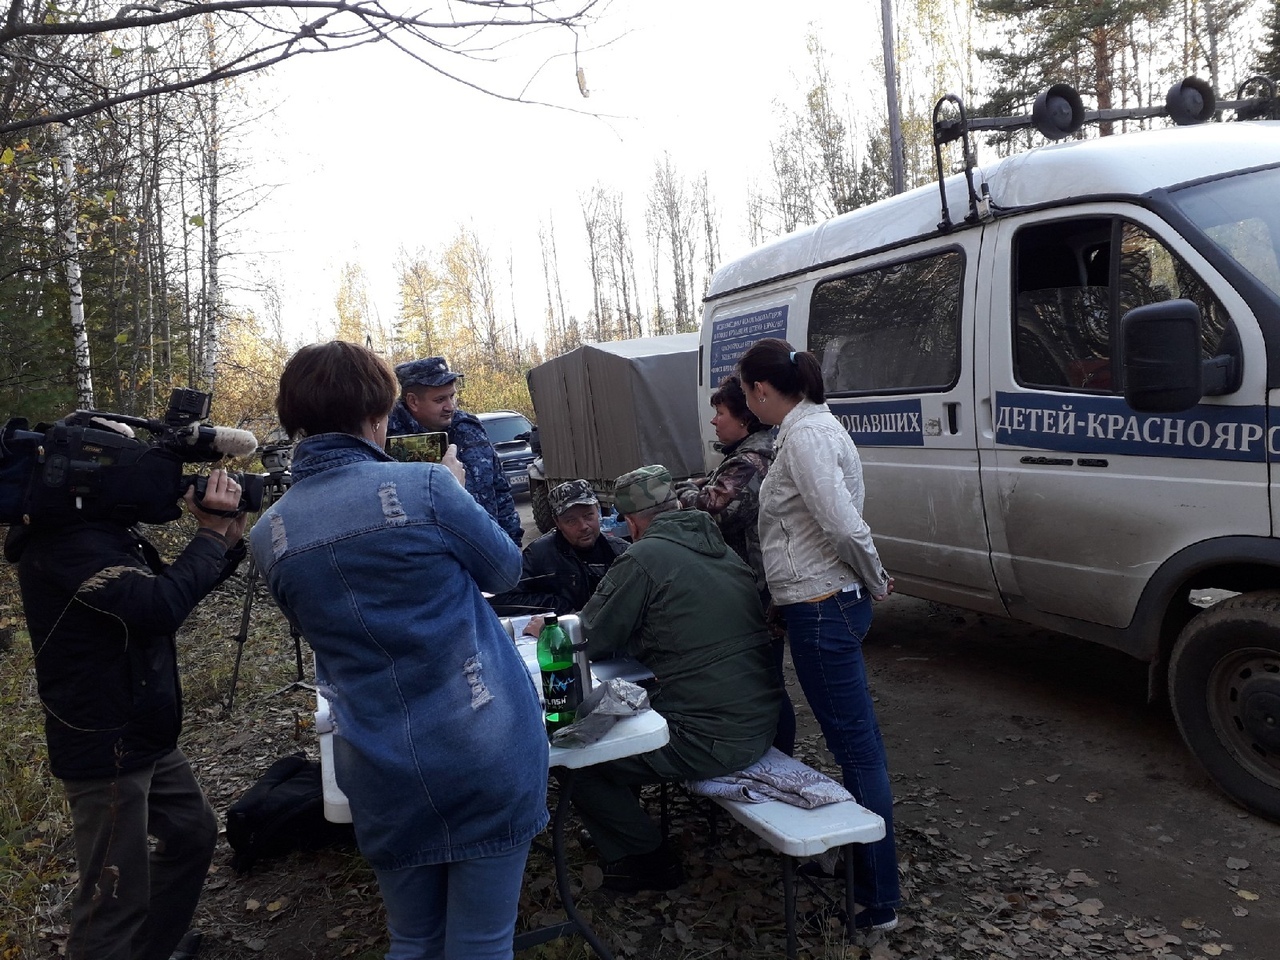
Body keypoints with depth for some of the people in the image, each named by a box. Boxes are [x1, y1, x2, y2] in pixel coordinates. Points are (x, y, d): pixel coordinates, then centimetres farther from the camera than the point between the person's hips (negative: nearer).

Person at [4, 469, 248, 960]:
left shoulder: (102, 531, 8)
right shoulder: (67, 542, -23)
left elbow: (175, 588, 15)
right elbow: (159, 606, -35)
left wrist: (227, 540, -1)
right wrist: (211, 533, -23)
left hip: (144, 737, 11)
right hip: (106, 748, -11)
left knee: (194, 831, 24)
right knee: (115, 898, -1)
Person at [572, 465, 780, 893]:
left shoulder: (643, 559, -14)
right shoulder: (721, 549, 11)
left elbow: (591, 642, -6)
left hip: (713, 739, -9)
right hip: (761, 724, 9)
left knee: (581, 765, 1)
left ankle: (648, 861, 14)